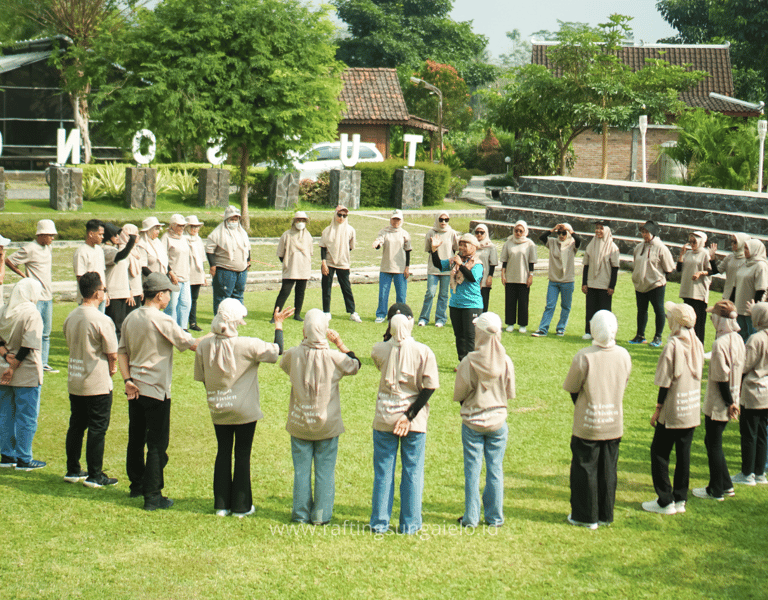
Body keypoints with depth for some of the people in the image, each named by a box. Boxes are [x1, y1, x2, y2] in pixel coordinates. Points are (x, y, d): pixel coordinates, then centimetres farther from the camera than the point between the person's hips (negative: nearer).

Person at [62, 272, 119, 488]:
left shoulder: (70, 317, 3)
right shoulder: (102, 320, -18)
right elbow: (112, 354, -14)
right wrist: (111, 369, 9)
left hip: (74, 380, 7)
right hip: (98, 383, -7)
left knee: (76, 426, 16)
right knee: (97, 429, 2)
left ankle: (73, 470, 23)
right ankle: (94, 476, 6)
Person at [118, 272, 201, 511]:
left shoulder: (131, 318, 5)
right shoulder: (161, 321, -18)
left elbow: (122, 352, 7)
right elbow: (192, 344, -15)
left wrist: (127, 379, 1)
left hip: (135, 390, 8)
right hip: (156, 392, -8)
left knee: (136, 439, 19)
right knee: (157, 444, -1)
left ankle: (137, 484, 33)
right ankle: (152, 496, 0)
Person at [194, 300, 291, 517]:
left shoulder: (203, 346, -9)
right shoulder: (248, 345, -22)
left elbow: (201, 377, 2)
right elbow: (277, 351, -12)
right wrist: (278, 324, 0)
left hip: (218, 410, 4)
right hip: (245, 410, -4)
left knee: (223, 452, 16)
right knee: (243, 454, 9)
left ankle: (221, 505, 19)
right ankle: (241, 506, 15)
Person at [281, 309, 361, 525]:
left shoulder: (294, 355, -14)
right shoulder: (334, 357, -16)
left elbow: (281, 361, 11)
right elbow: (355, 365, 4)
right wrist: (340, 343, 5)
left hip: (299, 425, 1)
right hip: (328, 425, -1)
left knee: (301, 469, 12)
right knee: (325, 470, 9)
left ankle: (301, 513, 18)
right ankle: (321, 515, 13)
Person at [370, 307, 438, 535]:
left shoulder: (380, 350, -6)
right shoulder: (424, 352, -9)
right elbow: (430, 387, -12)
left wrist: (391, 333, 10)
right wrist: (410, 416, -10)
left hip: (384, 419, 1)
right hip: (414, 422, -1)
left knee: (383, 472, 11)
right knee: (412, 472, 10)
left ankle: (379, 523, 16)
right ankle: (409, 524, 15)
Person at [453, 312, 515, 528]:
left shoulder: (469, 362, -17)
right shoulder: (506, 362, -10)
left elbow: (459, 394, -7)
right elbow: (510, 393, 2)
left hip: (472, 421, -2)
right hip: (498, 421, 2)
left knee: (472, 471, 8)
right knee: (495, 470, 10)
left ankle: (471, 517, 12)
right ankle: (495, 517, 16)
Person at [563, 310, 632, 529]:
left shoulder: (584, 356, -20)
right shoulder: (624, 356, -7)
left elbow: (571, 387, -7)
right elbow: (623, 384, 5)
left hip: (588, 423, -4)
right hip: (614, 424, 4)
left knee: (585, 469, 9)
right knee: (608, 470, 15)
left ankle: (586, 516, 16)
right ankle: (605, 515, 24)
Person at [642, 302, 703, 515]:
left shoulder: (673, 345, -17)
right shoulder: (697, 344, 3)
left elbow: (666, 381, -15)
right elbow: (698, 375, 11)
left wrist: (658, 409, -7)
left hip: (673, 410, -7)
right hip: (693, 410, 7)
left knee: (659, 452, 3)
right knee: (683, 453, 13)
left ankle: (665, 501, 3)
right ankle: (680, 499, 18)